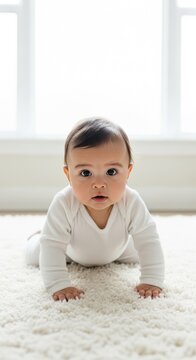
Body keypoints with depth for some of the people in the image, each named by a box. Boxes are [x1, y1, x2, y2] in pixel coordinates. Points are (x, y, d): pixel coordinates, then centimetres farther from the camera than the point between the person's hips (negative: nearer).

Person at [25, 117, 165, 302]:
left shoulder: (131, 202, -40)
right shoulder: (63, 204, -45)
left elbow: (149, 242, -34)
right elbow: (52, 245, -41)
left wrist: (152, 281, -40)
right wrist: (58, 284, -48)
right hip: (72, 251, -1)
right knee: (33, 255, 3)